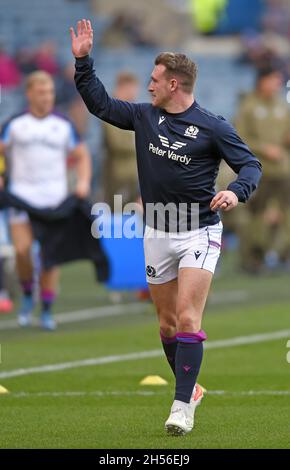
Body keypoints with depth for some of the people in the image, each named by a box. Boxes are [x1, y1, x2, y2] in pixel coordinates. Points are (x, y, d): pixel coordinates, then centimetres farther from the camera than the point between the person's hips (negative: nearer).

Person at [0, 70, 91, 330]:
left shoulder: (64, 125, 7)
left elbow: (82, 155, 15)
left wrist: (83, 182, -1)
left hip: (55, 198, 1)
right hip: (22, 195, -1)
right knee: (22, 250, -13)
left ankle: (47, 311, 5)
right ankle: (27, 296, 13)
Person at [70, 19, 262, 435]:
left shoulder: (213, 127, -9)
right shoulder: (145, 116, 5)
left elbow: (251, 165, -8)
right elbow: (101, 104, 14)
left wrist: (236, 191, -29)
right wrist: (83, 61, 6)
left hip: (199, 233, -5)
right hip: (157, 235, 5)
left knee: (188, 319, -16)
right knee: (167, 323, 10)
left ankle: (182, 407, -17)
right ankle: (190, 390, 28)